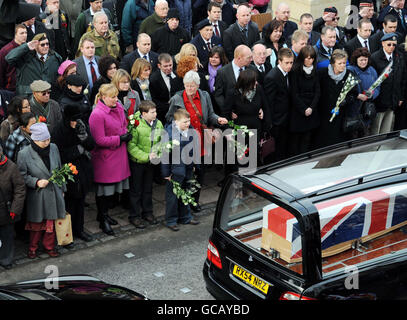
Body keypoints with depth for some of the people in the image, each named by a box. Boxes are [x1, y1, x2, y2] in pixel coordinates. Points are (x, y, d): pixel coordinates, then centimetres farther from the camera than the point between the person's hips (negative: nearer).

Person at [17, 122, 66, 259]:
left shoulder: (53, 148, -3)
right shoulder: (24, 154, -17)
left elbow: (59, 169, 10)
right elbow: (22, 176, -8)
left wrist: (62, 188, 15)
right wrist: (36, 182, -21)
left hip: (53, 192, 4)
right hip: (36, 196, -3)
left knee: (51, 221, 14)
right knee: (36, 224, 10)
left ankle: (49, 246, 33)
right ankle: (33, 247, 31)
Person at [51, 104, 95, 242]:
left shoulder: (83, 126, -2)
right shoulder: (58, 132, -17)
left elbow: (91, 146, -4)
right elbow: (59, 155, -18)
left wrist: (83, 135, -24)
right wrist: (79, 149, -16)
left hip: (83, 170, 5)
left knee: (80, 201, 15)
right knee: (69, 203, 0)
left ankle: (79, 229, 29)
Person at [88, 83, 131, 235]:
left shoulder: (119, 108, 4)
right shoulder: (97, 114, -19)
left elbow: (124, 125, 21)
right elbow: (99, 140, -20)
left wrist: (126, 134, -1)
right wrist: (120, 139, -19)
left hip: (118, 155, 8)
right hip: (105, 157, -8)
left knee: (112, 186, 18)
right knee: (103, 187, 4)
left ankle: (104, 213, 35)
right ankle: (103, 220, 16)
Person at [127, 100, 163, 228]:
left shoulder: (158, 124, -3)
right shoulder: (136, 125, -21)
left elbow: (162, 141, 10)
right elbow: (131, 146, -20)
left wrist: (158, 154, -6)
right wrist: (146, 156, -23)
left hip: (151, 162, 5)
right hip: (137, 162, -5)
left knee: (148, 189, 19)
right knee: (136, 190, 7)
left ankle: (147, 212, 33)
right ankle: (134, 216, 18)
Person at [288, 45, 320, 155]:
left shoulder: (314, 72, 10)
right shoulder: (296, 71, -6)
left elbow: (318, 92, 6)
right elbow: (294, 93, -8)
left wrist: (311, 107, -8)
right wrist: (304, 109, -12)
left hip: (312, 112, 4)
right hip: (297, 112, -4)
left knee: (307, 139, 5)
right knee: (295, 139, 0)